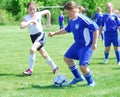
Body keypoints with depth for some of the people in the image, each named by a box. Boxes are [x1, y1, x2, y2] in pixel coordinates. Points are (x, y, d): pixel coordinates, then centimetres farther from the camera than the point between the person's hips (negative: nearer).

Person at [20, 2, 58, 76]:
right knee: (44, 54, 14)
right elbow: (21, 26, -31)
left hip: (40, 35, -3)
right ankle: (54, 67, 36)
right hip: (33, 37, 3)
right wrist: (31, 21, -32)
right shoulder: (26, 18, -10)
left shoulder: (38, 14, -5)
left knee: (32, 49, -28)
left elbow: (48, 12, 15)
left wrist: (49, 23, 17)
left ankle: (30, 69, -23)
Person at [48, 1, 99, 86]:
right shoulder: (72, 20, 2)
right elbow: (67, 30, 22)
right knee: (67, 58, 16)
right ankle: (78, 77, 29)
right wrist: (54, 33, 21)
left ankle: (91, 82, 11)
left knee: (83, 66, -16)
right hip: (78, 44, 10)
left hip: (87, 46, -10)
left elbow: (96, 29, -25)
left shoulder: (82, 19, -25)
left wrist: (94, 43, -25)